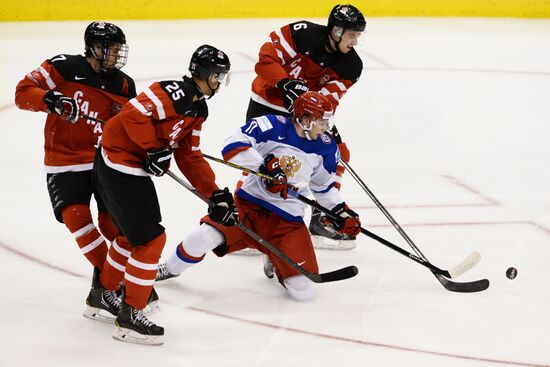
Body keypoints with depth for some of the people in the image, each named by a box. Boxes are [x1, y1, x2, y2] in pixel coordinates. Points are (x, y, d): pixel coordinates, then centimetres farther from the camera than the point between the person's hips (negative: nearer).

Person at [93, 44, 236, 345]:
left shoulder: (198, 108, 11)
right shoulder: (174, 93, -20)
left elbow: (189, 156, 13)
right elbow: (133, 114, -30)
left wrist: (215, 193, 6)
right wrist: (155, 149, -22)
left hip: (134, 168, 11)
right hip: (118, 165, -11)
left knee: (134, 235, 24)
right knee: (151, 238, -8)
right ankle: (130, 316, -1)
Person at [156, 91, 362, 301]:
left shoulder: (324, 148, 1)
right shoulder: (273, 127, -13)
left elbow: (325, 184, 18)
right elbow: (233, 146, -23)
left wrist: (340, 212, 7)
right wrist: (265, 166, -30)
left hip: (287, 219, 3)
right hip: (249, 203, -3)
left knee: (304, 290, -10)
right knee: (209, 234, -25)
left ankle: (274, 260, 25)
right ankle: (170, 269, 8)